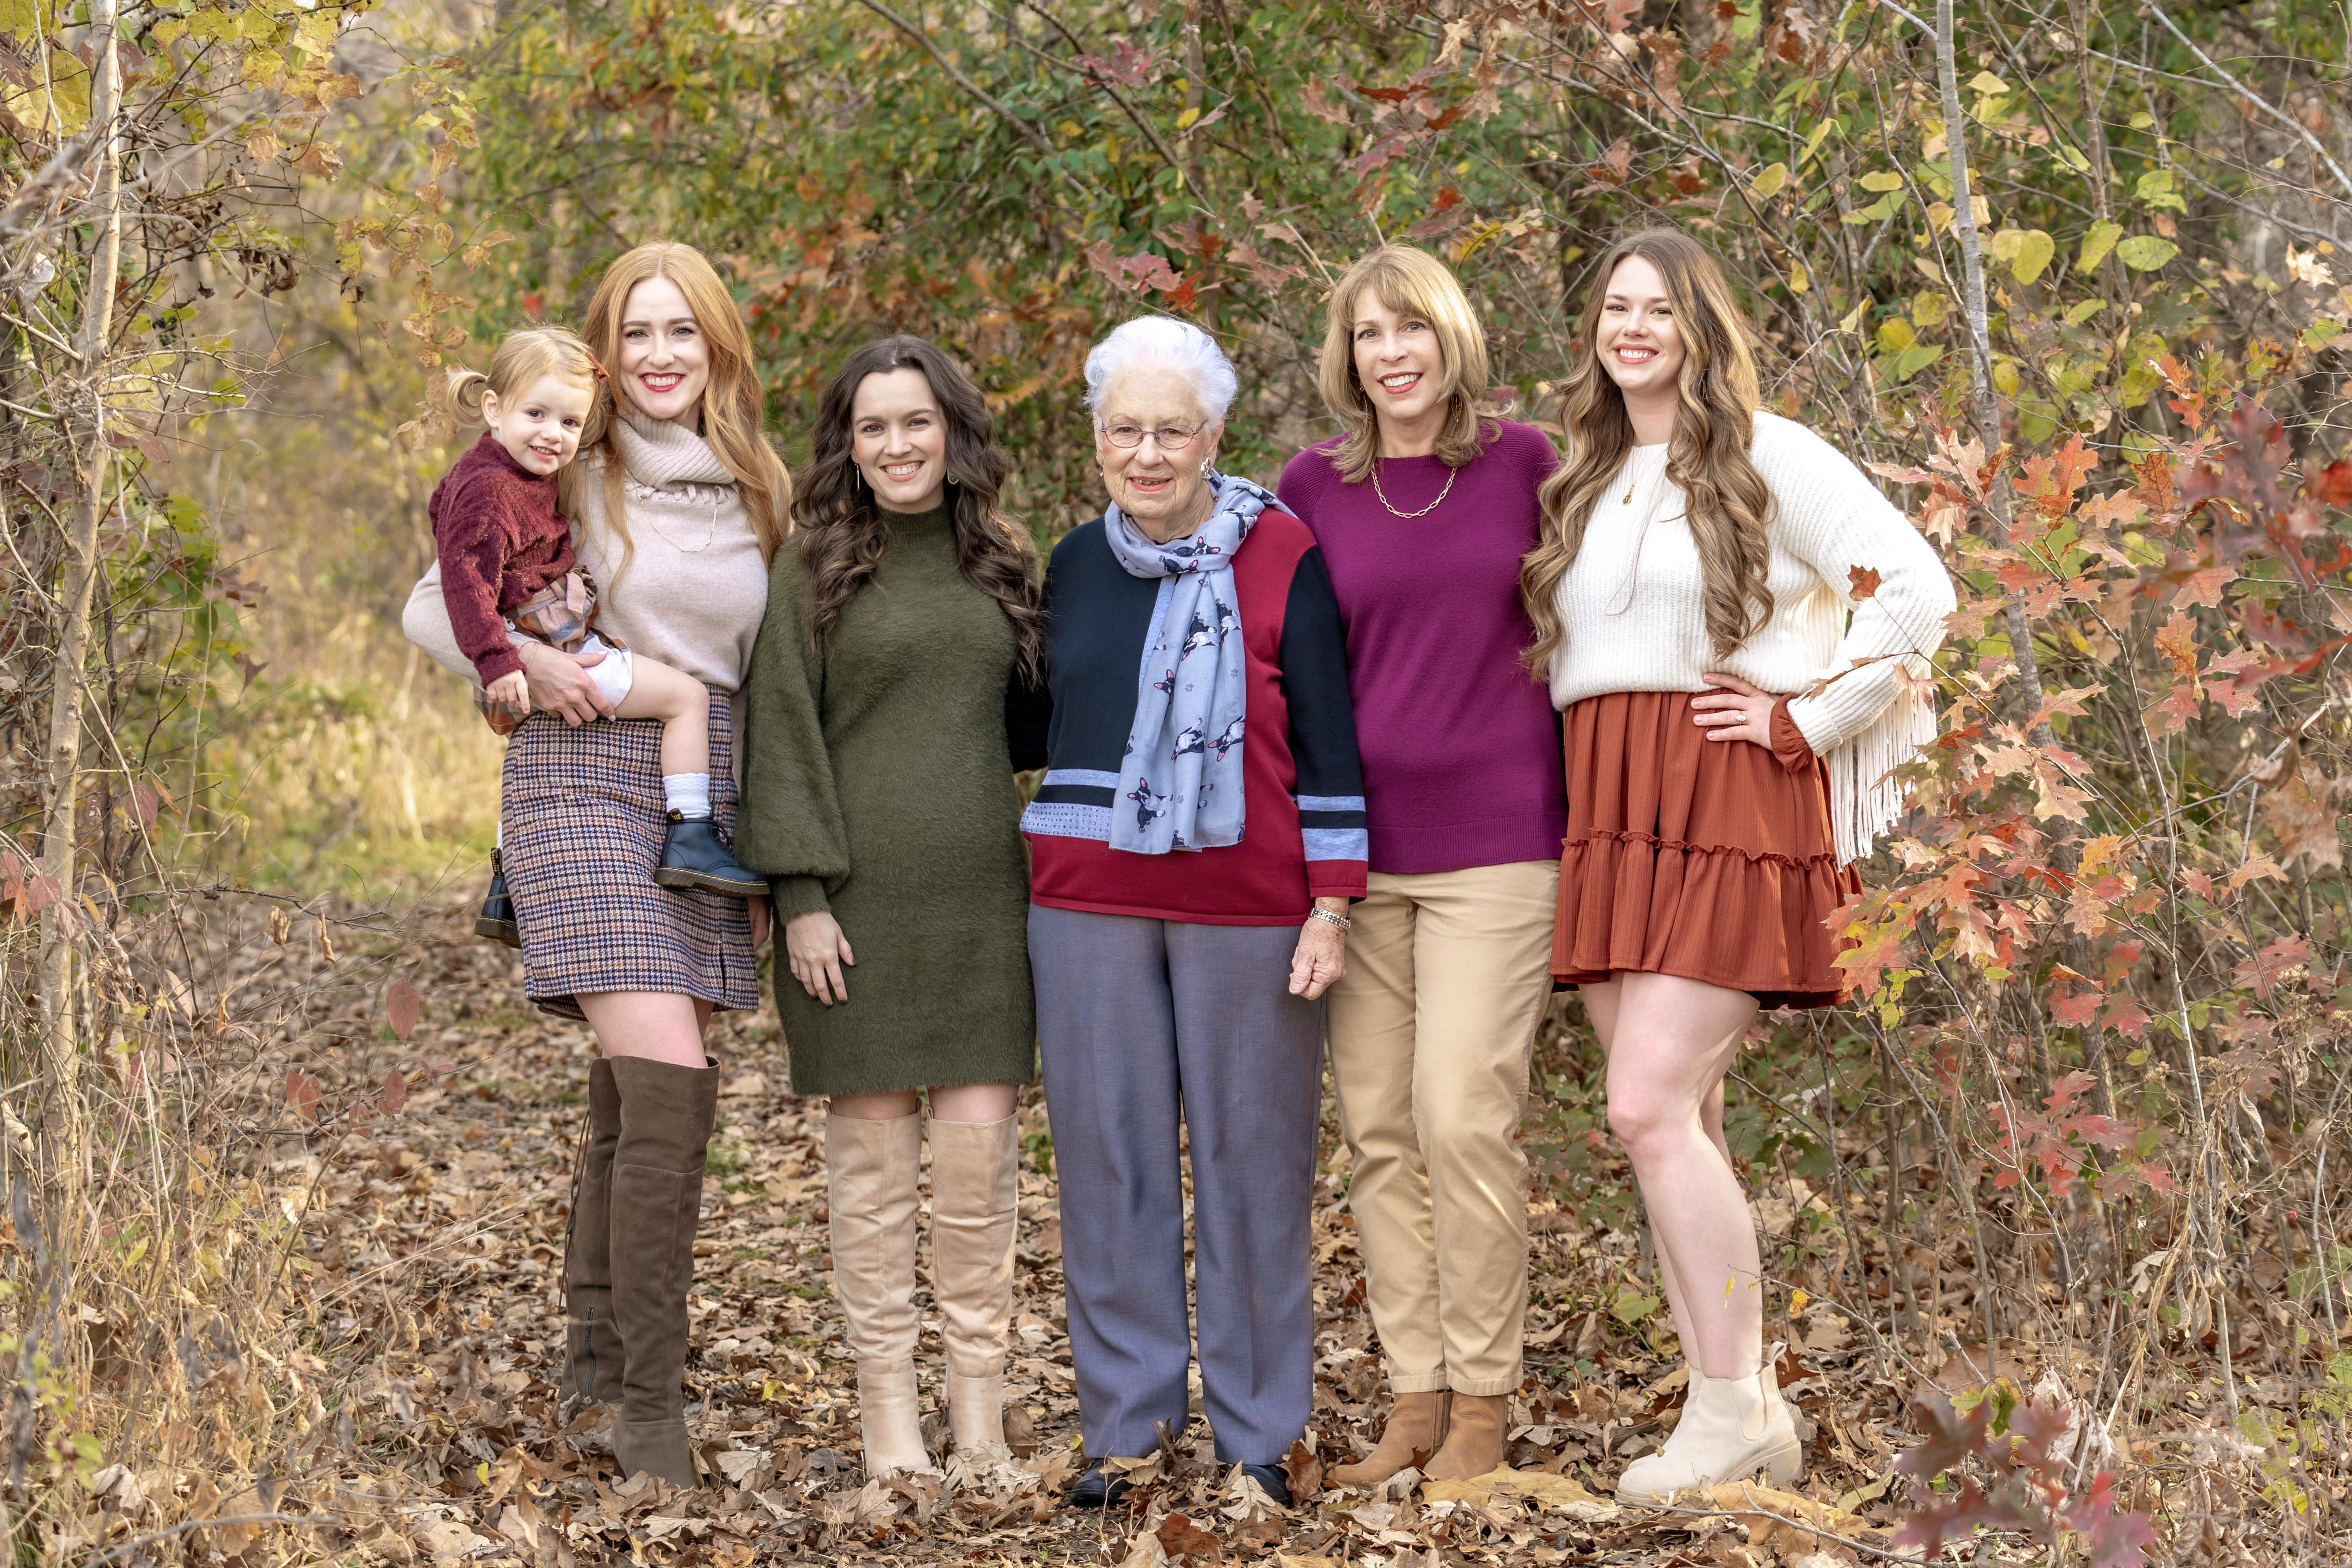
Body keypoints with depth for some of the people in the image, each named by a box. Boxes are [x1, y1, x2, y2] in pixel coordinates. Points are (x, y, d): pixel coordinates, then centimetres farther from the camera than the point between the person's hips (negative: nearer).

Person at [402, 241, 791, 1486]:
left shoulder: (763, 493, 12)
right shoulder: (573, 478, 0)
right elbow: (431, 610, 6)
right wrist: (526, 665, -10)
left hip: (710, 797, 5)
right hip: (586, 781, -5)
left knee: (636, 1095, 9)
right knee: (670, 1089, -16)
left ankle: (595, 1351, 24)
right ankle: (650, 1398, -10)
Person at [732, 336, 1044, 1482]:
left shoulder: (1000, 564, 12)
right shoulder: (813, 567, 0)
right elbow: (782, 736, -4)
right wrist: (801, 896, -10)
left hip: (978, 894, 3)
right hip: (858, 892, -3)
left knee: (980, 1141, 1)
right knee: (872, 1144, 1)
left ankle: (980, 1408, 10)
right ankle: (886, 1408, 10)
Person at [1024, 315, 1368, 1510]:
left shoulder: (1282, 558, -2)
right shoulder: (1076, 564, 11)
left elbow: (1329, 742, -3)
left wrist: (1331, 908, -7)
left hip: (1246, 904, -4)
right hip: (1088, 904, 4)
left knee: (1250, 1153, 2)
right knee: (1108, 1151, 5)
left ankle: (1254, 1431, 12)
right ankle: (1126, 1421, 14)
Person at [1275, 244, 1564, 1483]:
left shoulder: (1524, 463, 2)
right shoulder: (1314, 488, 5)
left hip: (1494, 839, -3)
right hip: (1356, 848, 3)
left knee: (1463, 1114, -9)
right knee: (1377, 1129, 4)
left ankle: (1483, 1401, 2)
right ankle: (1413, 1396, 13)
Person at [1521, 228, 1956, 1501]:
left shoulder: (1766, 458, -1)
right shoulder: (1583, 483, 19)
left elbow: (1915, 587, -8)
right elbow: (1553, 642, 28)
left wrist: (1810, 718, -8)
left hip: (1729, 802, -7)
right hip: (1607, 815, 7)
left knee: (1650, 1105, -16)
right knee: (1673, 1120, 3)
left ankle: (1728, 1417, -6)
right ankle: (1749, 1415, 9)